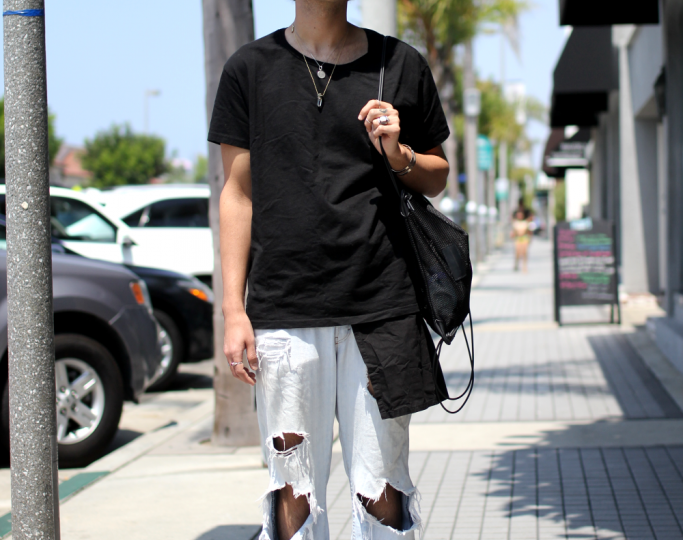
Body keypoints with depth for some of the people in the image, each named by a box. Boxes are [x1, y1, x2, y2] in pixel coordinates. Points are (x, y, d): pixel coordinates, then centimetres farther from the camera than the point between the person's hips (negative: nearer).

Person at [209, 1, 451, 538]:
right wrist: (234, 309, 1)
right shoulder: (251, 68, 7)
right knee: (293, 489, 2)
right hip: (282, 309, -1)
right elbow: (239, 193, 8)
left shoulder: (401, 64, 9)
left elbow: (437, 177, 19)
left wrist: (399, 155, -4)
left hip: (381, 305, 1)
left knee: (383, 491, 3)